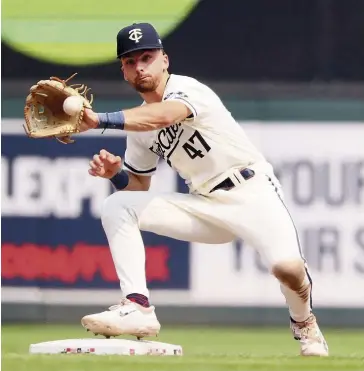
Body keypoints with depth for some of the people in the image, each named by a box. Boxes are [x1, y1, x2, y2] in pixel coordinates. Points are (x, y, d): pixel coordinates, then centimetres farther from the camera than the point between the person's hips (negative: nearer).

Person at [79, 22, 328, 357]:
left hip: (252, 193, -7)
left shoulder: (186, 89, -13)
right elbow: (139, 186, 17)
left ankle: (303, 322, 3)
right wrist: (116, 173, -6)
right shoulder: (139, 121, 9)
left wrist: (100, 120, -47)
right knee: (116, 207, -11)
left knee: (287, 266, -33)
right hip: (206, 205, 7)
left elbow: (162, 117, -37)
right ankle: (138, 308, -19)